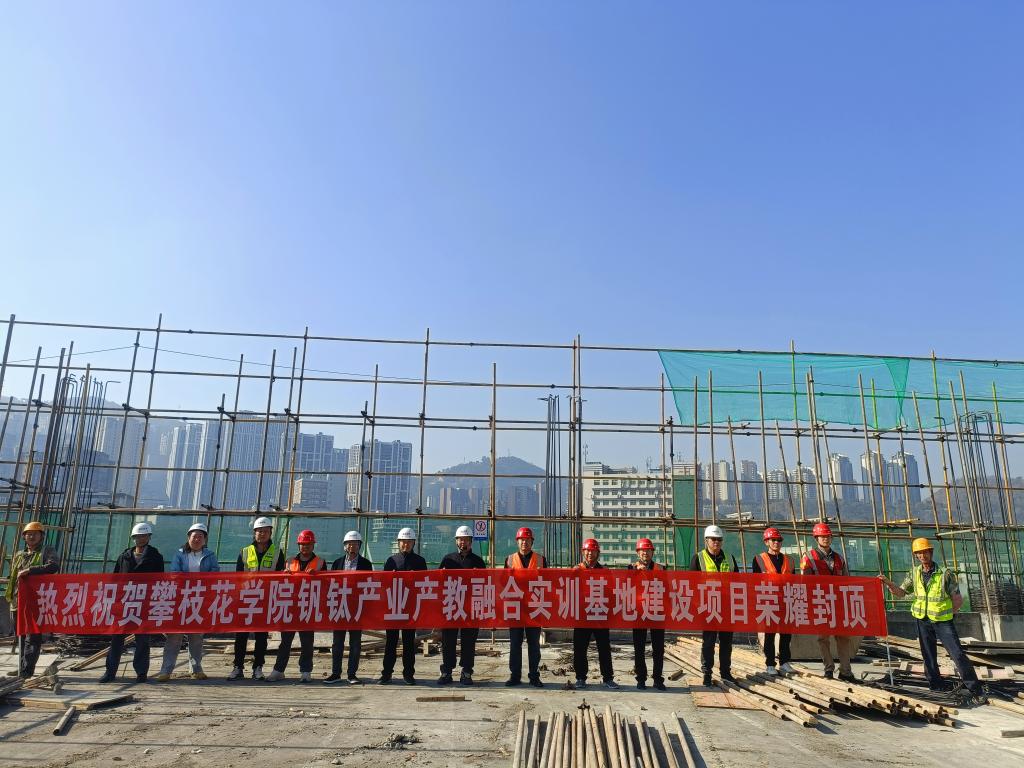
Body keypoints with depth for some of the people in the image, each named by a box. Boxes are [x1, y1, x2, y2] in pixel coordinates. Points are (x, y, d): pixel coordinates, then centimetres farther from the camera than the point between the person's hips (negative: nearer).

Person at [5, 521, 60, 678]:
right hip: (18, 603, 6)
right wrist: (11, 600, 19)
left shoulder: (47, 551, 4)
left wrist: (29, 570, -19)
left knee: (33, 638, -11)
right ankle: (24, 674, 17)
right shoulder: (18, 555, 21)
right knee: (21, 638, 11)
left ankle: (25, 673, -13)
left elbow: (54, 566, -16)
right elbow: (12, 579, 26)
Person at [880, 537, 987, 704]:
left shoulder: (945, 573, -12)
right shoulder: (914, 573, 1)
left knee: (958, 655, -5)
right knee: (929, 657, 11)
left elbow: (958, 600, -6)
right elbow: (900, 592, 3)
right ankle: (937, 687, 24)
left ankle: (977, 692, 4)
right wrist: (888, 583, -14)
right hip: (923, 621, 4)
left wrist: (945, 614, -5)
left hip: (943, 621, -4)